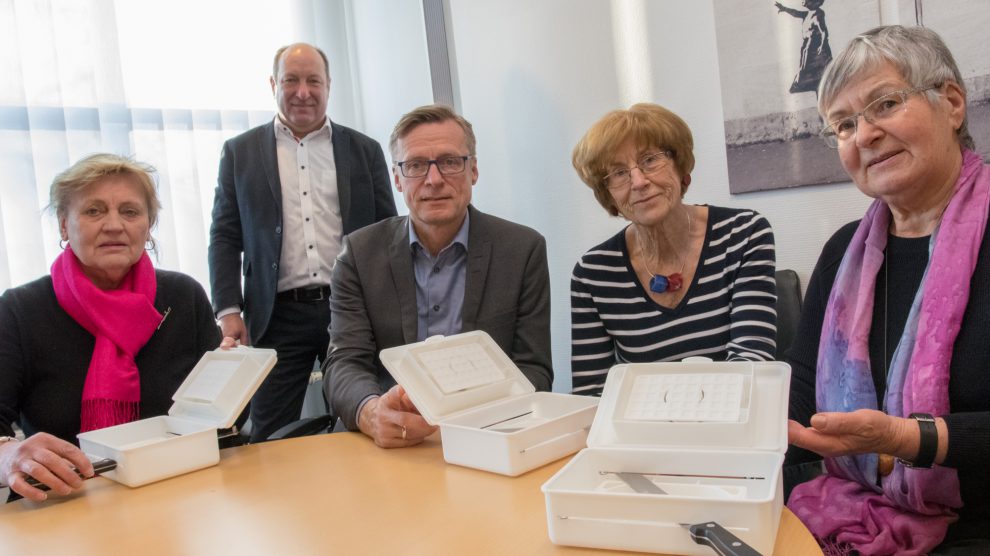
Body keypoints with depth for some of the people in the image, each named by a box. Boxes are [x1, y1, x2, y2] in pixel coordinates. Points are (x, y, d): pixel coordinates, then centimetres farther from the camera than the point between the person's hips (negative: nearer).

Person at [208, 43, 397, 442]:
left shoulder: (364, 151, 9)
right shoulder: (240, 153, 9)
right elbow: (224, 236, 7)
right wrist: (229, 311, -3)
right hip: (279, 315, 0)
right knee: (271, 438, 3)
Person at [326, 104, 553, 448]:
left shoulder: (524, 249, -1)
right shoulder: (361, 252, 2)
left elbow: (533, 371, -1)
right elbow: (345, 363, -4)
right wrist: (372, 413, -28)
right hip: (390, 447, 2)